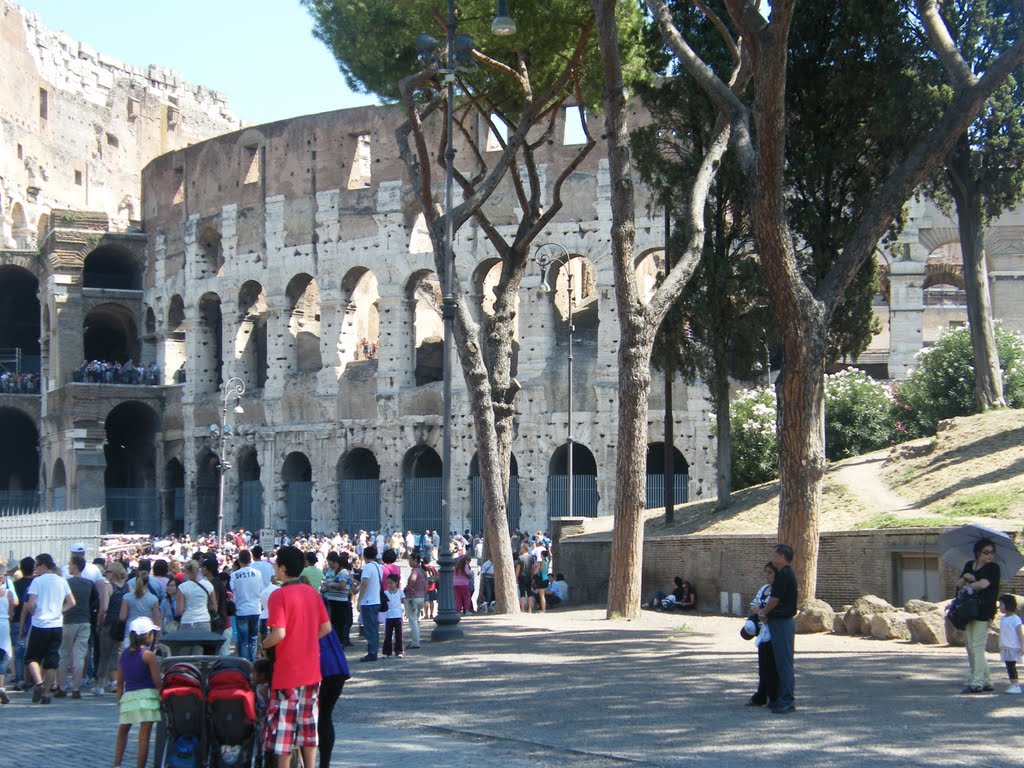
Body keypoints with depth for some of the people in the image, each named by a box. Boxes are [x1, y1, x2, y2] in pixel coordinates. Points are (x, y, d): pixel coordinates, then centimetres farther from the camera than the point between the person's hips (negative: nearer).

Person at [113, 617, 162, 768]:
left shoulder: (124, 654, 8)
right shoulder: (148, 655, -8)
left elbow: (120, 682, 12)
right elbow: (157, 681, -10)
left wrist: (120, 701, 19)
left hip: (127, 696, 5)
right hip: (146, 695, -5)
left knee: (122, 731, 23)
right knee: (144, 735, -3)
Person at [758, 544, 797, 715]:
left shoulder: (784, 575, -17)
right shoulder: (787, 574, 15)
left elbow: (774, 600, -17)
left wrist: (763, 612, 1)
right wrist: (764, 610, 4)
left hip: (781, 623, -10)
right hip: (784, 622, 10)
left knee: (784, 662, -8)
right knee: (783, 662, 13)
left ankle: (787, 701, -8)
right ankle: (786, 698, 17)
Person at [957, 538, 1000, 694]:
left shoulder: (993, 568, -5)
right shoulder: (969, 565, 14)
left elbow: (984, 583, -20)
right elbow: (958, 584, 11)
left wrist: (968, 586, -4)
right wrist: (965, 577, -10)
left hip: (983, 612, -7)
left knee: (977, 647, -10)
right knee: (970, 648, 10)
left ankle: (977, 682, -11)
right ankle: (986, 681, 17)